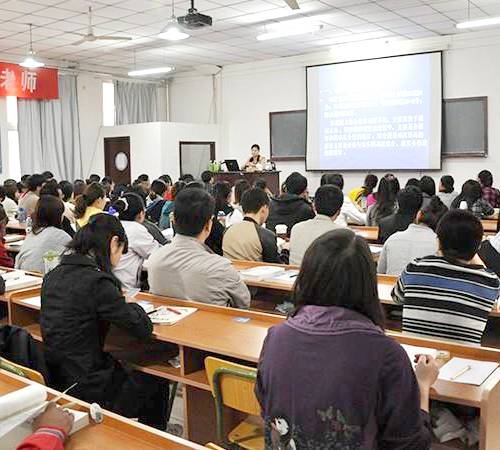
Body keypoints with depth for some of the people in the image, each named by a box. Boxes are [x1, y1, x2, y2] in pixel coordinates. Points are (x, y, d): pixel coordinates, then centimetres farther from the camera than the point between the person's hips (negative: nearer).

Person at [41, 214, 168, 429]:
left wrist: (118, 303, 5)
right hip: (84, 391, -7)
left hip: (54, 378, 8)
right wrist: (132, 306, 1)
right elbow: (143, 328, -19)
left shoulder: (53, 275, 0)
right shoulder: (97, 282, -24)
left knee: (127, 369, 29)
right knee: (156, 383, 18)